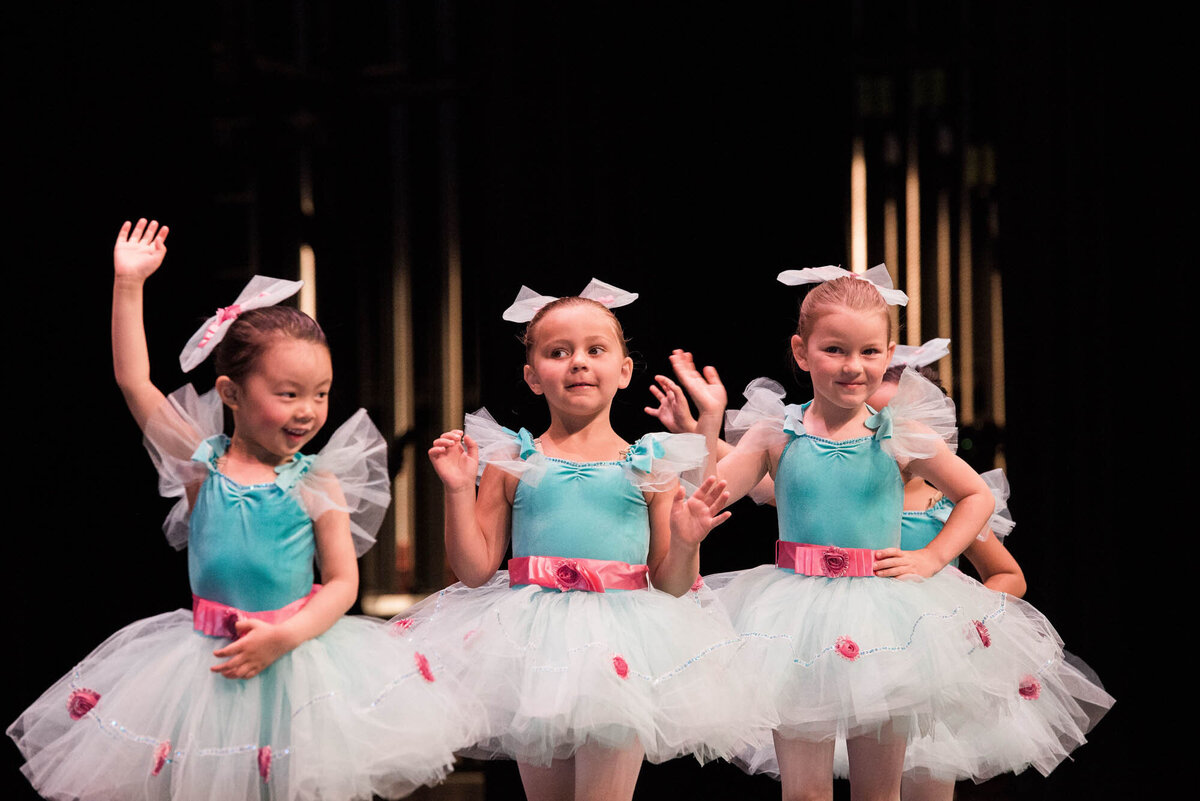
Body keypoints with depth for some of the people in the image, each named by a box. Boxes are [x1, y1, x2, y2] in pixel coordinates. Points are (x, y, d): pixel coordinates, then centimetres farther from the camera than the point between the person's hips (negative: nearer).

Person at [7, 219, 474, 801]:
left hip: (296, 651, -1)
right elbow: (133, 382, -4)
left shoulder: (316, 484, -4)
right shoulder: (201, 464, -2)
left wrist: (286, 637, -20)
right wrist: (128, 284, -7)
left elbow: (342, 582, -4)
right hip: (209, 659, 1)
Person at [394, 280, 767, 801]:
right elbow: (476, 570, 3)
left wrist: (685, 545, -11)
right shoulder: (510, 462, 4)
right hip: (534, 649, 1)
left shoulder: (649, 466, 5)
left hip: (619, 643, -1)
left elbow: (672, 586, 8)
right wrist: (459, 490, -4)